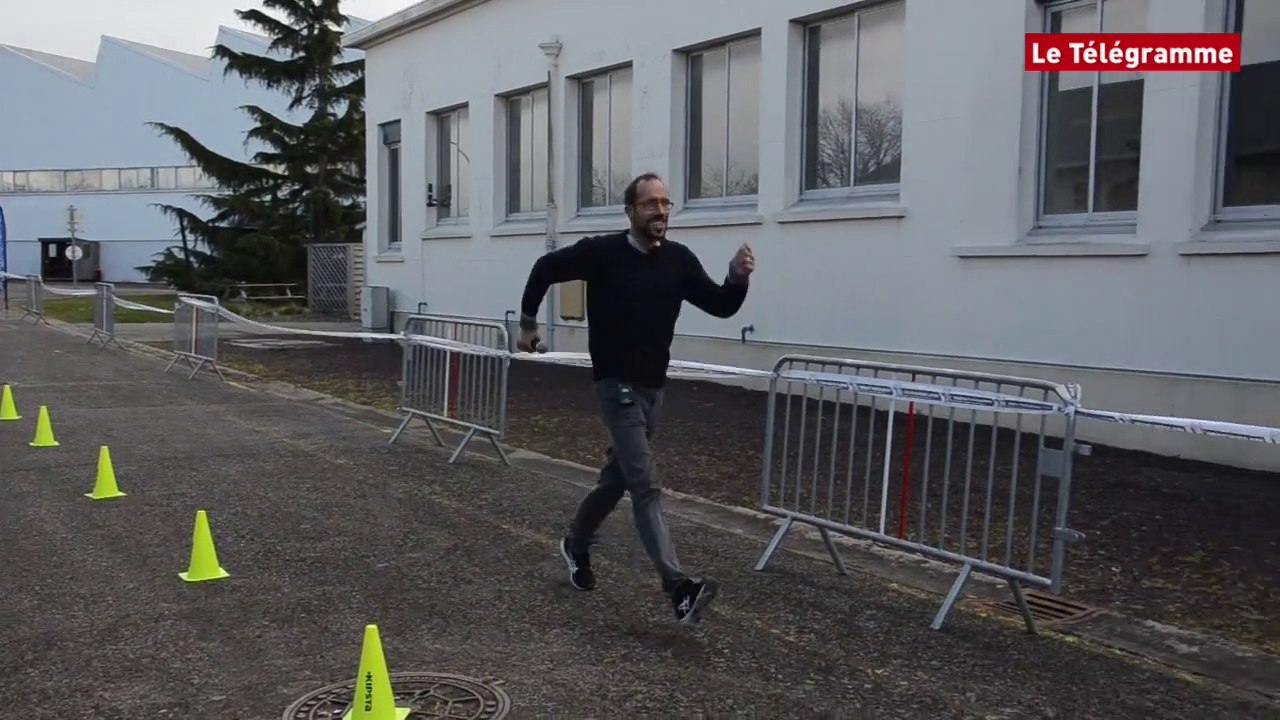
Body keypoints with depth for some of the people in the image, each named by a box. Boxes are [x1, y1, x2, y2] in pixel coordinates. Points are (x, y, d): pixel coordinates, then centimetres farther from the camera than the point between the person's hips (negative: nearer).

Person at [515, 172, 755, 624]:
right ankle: (678, 588, -21)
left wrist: (738, 278, -19)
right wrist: (528, 322, 7)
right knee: (645, 486, -15)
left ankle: (576, 544, 42)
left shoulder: (679, 260, 1)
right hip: (617, 384, -6)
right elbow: (546, 268, 2)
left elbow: (720, 306, 0)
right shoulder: (602, 252, -11)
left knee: (618, 476, 19)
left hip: (653, 386, 6)